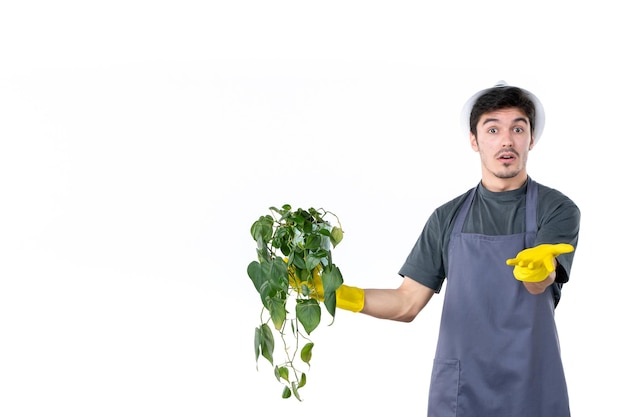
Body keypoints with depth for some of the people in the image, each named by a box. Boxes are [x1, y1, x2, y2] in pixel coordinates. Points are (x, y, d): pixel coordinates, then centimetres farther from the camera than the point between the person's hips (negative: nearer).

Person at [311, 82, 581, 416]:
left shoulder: (557, 210, -2)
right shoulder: (447, 218, 5)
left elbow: (540, 283, -19)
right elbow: (407, 303, 3)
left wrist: (537, 266, -42)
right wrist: (341, 295, -12)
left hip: (532, 390, -2)